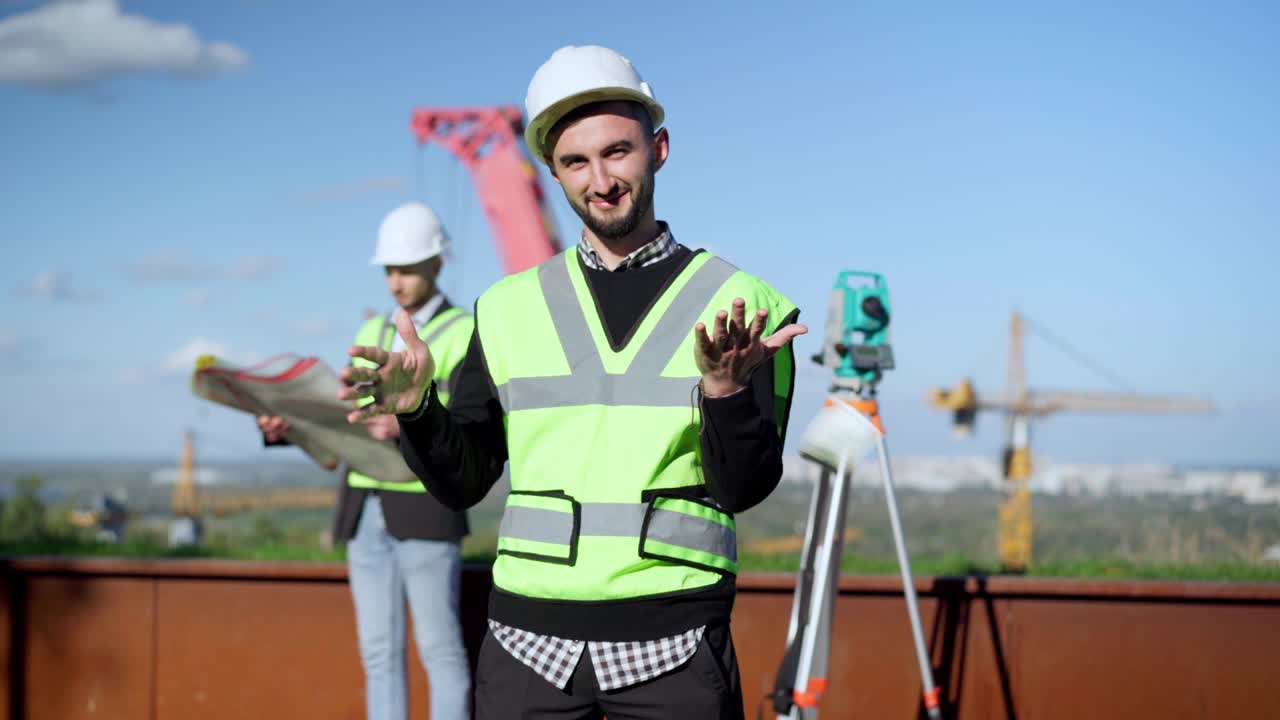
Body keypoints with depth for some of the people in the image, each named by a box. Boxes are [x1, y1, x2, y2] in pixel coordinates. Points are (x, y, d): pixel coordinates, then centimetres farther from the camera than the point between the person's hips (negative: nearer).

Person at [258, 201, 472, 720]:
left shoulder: (466, 336, -3)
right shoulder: (372, 335, 17)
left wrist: (408, 426, -31)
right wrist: (290, 428, -5)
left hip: (426, 512, -6)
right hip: (366, 514, 6)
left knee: (439, 649, -3)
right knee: (379, 651, 6)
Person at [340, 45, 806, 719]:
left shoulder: (739, 305, 2)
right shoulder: (508, 308, 8)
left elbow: (745, 487, -4)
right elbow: (462, 481, 10)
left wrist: (725, 388, -21)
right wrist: (417, 410, -8)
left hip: (674, 646, -2)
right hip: (528, 639, 2)